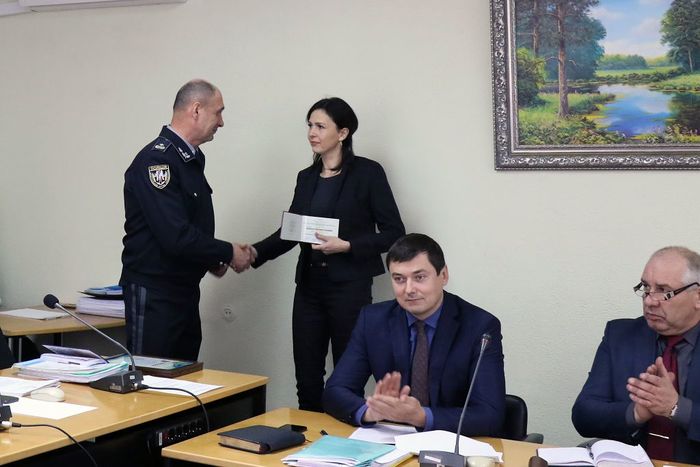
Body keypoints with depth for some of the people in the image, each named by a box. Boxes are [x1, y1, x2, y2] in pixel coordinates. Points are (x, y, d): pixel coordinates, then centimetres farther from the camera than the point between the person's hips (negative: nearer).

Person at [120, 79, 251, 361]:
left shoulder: (192, 158, 12)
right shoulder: (156, 160, -18)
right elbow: (175, 237, -25)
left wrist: (210, 259, 4)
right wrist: (228, 253, -14)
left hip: (186, 290, 9)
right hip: (153, 293, -9)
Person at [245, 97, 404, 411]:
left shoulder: (367, 173, -6)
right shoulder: (306, 177, 12)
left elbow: (394, 233, -8)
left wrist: (346, 246, -19)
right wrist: (256, 252, -6)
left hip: (349, 287, -5)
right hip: (309, 286, 6)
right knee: (307, 378, 7)